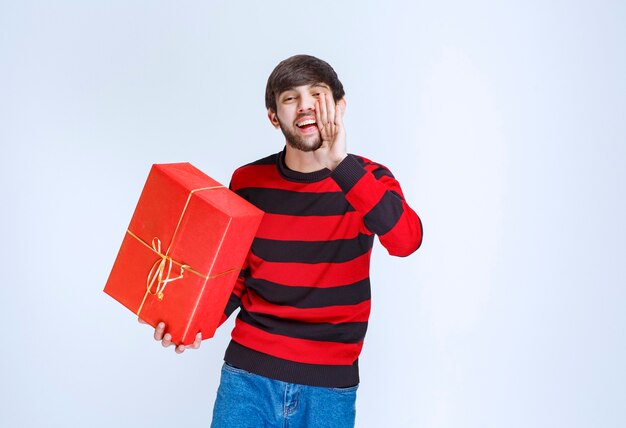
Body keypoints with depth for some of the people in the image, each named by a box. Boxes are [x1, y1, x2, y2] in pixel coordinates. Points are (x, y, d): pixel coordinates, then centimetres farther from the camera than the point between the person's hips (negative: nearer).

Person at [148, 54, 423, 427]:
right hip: (249, 374, 1)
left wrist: (341, 165, -30)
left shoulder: (367, 179, -3)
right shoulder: (248, 182, 1)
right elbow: (234, 276, 10)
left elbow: (406, 240, -23)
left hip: (330, 383, -1)